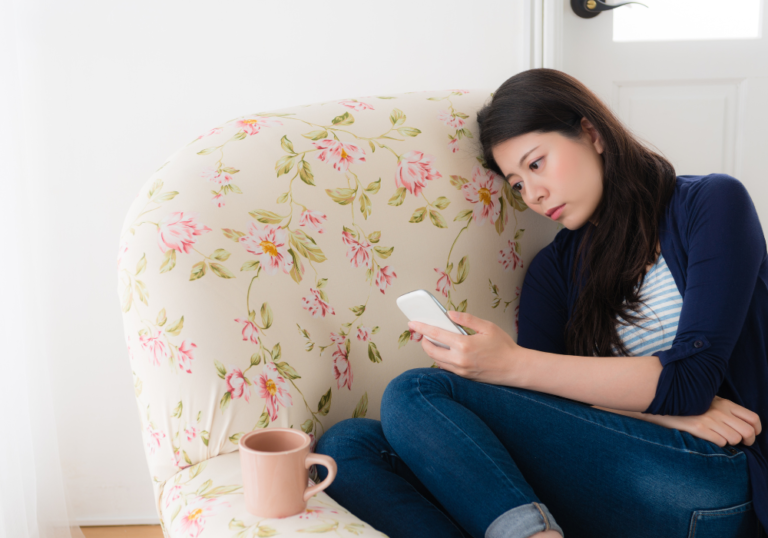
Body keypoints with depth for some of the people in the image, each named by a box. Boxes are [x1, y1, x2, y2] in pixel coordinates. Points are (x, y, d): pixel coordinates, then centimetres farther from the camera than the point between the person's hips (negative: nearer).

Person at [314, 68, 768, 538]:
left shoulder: (713, 203, 5)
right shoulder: (555, 266, 18)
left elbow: (690, 380, -9)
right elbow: (539, 409, 4)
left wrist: (513, 364, -14)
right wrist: (664, 411, -13)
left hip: (709, 479, -5)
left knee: (416, 394, -20)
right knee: (345, 445, -16)